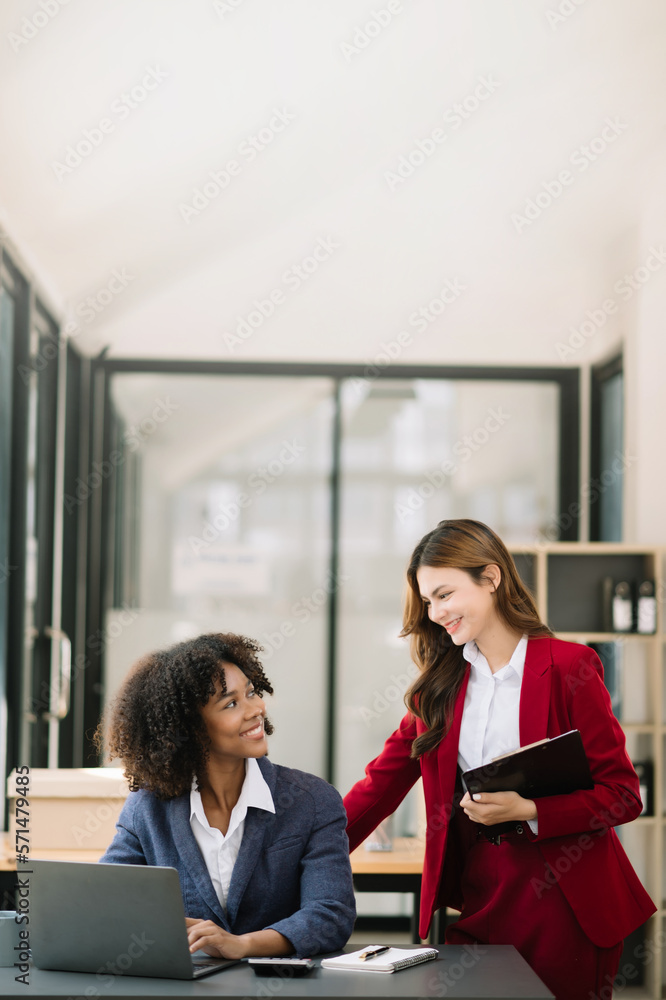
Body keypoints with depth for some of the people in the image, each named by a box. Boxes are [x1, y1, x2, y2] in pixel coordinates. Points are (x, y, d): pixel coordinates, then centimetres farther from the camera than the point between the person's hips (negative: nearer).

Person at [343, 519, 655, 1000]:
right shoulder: (442, 681, 8)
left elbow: (624, 795, -8)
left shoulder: (566, 667, -8)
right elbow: (384, 779, 8)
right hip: (474, 896, 4)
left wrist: (527, 810, -20)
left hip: (563, 901, -4)